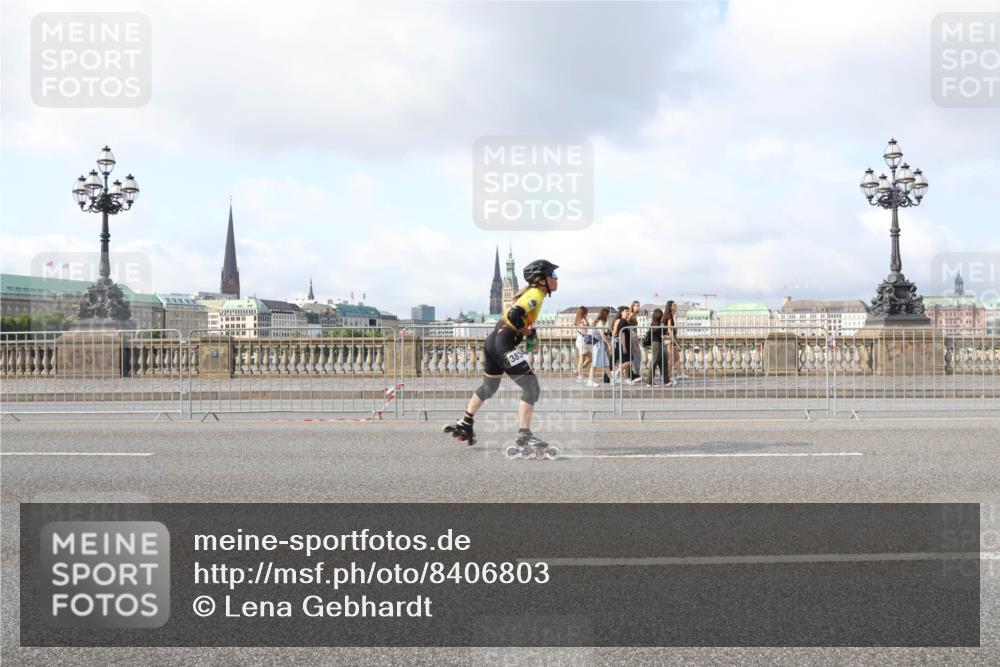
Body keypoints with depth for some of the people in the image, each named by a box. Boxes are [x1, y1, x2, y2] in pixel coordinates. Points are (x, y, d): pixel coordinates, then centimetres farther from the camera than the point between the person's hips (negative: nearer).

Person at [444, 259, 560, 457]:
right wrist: (527, 332, -11)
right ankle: (523, 437, -15)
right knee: (531, 387, -12)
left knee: (488, 387, 27)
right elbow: (514, 316, -25)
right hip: (504, 344, -11)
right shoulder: (536, 295, -12)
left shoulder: (530, 292, 17)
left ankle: (464, 424, 42)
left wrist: (530, 331, 6)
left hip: (493, 340, 11)